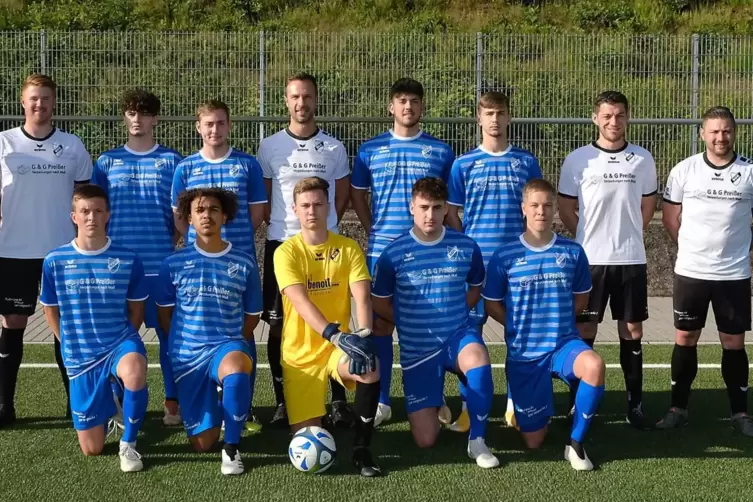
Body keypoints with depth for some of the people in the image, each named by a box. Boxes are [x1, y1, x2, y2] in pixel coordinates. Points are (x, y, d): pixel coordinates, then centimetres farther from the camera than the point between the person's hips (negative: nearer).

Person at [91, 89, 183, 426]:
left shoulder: (171, 161, 5)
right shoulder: (107, 162, 9)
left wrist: (173, 245, -3)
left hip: (162, 264, -1)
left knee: (169, 333, 2)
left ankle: (172, 403, 11)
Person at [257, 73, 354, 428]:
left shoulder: (334, 148, 6)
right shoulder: (269, 147, 6)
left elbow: (343, 194, 14)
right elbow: (262, 196, 12)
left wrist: (325, 225, 5)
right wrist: (282, 225, 3)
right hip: (280, 243, 1)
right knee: (278, 325, 2)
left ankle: (339, 400, 7)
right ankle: (282, 402, 12)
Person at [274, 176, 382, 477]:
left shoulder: (349, 248, -1)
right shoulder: (286, 252, -8)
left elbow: (362, 298, -13)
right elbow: (301, 302, -22)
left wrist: (364, 335, -33)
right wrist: (336, 336, -37)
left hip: (338, 346, 1)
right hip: (300, 353, -1)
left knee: (371, 369, -33)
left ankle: (361, 449, -14)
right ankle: (315, 414, 32)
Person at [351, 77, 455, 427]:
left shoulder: (441, 152, 4)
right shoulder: (369, 150, 5)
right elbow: (356, 195, 14)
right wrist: (373, 229, 4)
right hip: (382, 250, 1)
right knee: (381, 323, 4)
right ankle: (381, 401, 13)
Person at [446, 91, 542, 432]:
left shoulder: (526, 162, 6)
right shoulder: (464, 164, 4)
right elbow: (451, 212, 5)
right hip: (476, 259, -1)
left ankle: (516, 404, 16)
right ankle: (468, 405, 12)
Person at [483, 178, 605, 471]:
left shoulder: (573, 252, -1)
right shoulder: (505, 256, -6)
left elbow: (581, 297, 12)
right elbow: (491, 304, 4)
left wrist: (556, 320, 1)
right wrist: (521, 327, -2)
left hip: (564, 344, 1)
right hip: (523, 354, 0)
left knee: (595, 366, -37)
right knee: (533, 441, 4)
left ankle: (576, 443, -15)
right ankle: (542, 406, 42)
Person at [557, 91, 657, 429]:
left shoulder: (643, 159, 4)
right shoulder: (577, 159, -2)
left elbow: (648, 206, 14)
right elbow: (566, 209, 3)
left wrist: (626, 236, 8)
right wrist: (592, 239, 3)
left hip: (631, 259, 2)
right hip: (590, 260, -2)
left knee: (632, 332, 6)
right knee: (584, 332, 3)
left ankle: (635, 404, 15)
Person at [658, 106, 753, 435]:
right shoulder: (684, 170, -2)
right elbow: (670, 218, 6)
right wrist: (695, 247, 7)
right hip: (690, 272, 1)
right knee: (685, 339, 7)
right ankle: (678, 408, 18)